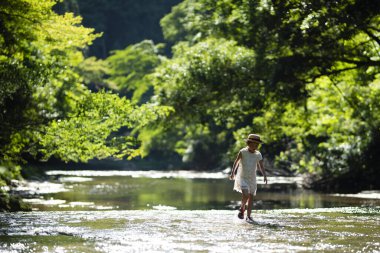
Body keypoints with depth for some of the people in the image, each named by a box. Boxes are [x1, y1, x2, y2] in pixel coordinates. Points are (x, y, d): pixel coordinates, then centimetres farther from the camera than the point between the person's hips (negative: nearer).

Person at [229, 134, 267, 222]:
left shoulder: (258, 154, -2)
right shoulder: (243, 152, -10)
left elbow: (261, 166, -2)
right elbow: (236, 162, -2)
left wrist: (265, 176, -14)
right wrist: (232, 173, -5)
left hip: (252, 178, 4)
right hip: (242, 178, -4)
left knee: (251, 196, 3)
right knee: (245, 195, -20)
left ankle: (248, 216, 12)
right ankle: (242, 209, 7)